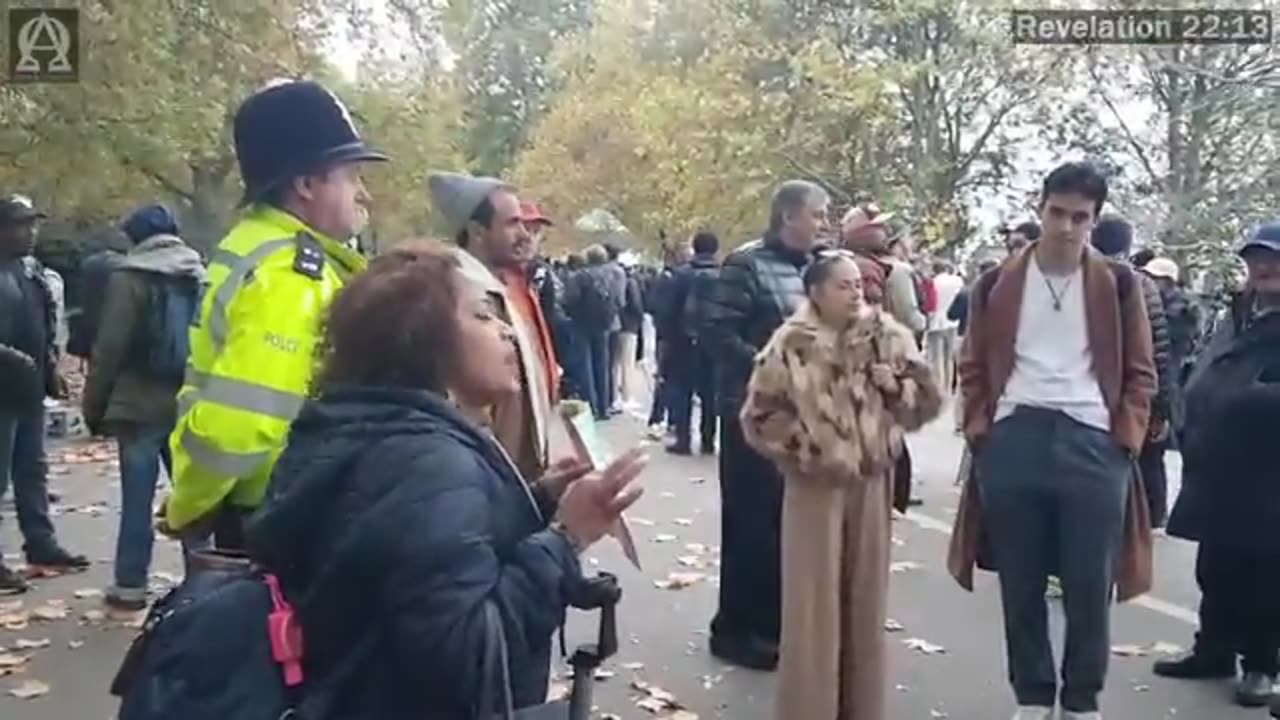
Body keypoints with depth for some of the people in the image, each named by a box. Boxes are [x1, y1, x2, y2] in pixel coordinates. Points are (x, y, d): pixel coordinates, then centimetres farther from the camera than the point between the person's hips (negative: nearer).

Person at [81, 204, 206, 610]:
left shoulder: (130, 278, -7)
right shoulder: (201, 277, 10)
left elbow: (109, 349, -8)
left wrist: (94, 407, -1)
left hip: (141, 406, -4)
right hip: (190, 404, 5)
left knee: (138, 497, 2)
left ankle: (130, 585, 8)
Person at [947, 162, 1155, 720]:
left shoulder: (1117, 283, 5)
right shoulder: (997, 283, 6)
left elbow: (1140, 372, 8)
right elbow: (974, 365, 11)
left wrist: (1126, 438, -2)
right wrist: (978, 426, 1)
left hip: (1092, 443, 0)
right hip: (1013, 439, 1)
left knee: (1089, 584, 5)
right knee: (1021, 583, 9)